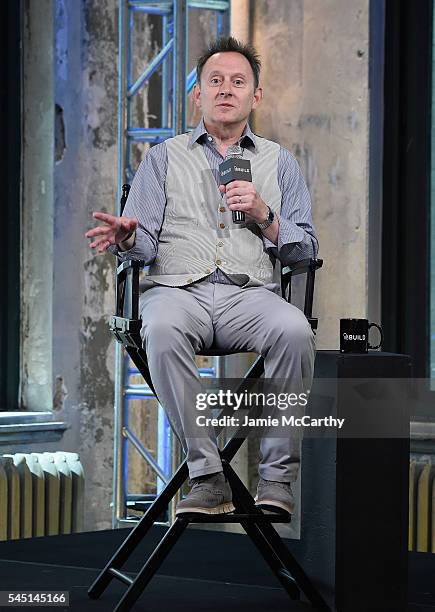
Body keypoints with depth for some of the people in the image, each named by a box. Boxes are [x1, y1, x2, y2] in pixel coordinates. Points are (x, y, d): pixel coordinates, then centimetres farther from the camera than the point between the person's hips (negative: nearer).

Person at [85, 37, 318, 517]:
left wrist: (264, 215, -2)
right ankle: (207, 474, -32)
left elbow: (306, 251, 15)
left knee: (294, 330, -35)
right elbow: (146, 245, 9)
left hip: (251, 293, 1)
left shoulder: (279, 162, 21)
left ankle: (277, 476, -26)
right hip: (178, 289, 0)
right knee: (163, 330, -38)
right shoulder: (163, 158, 19)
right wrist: (127, 237, -15)